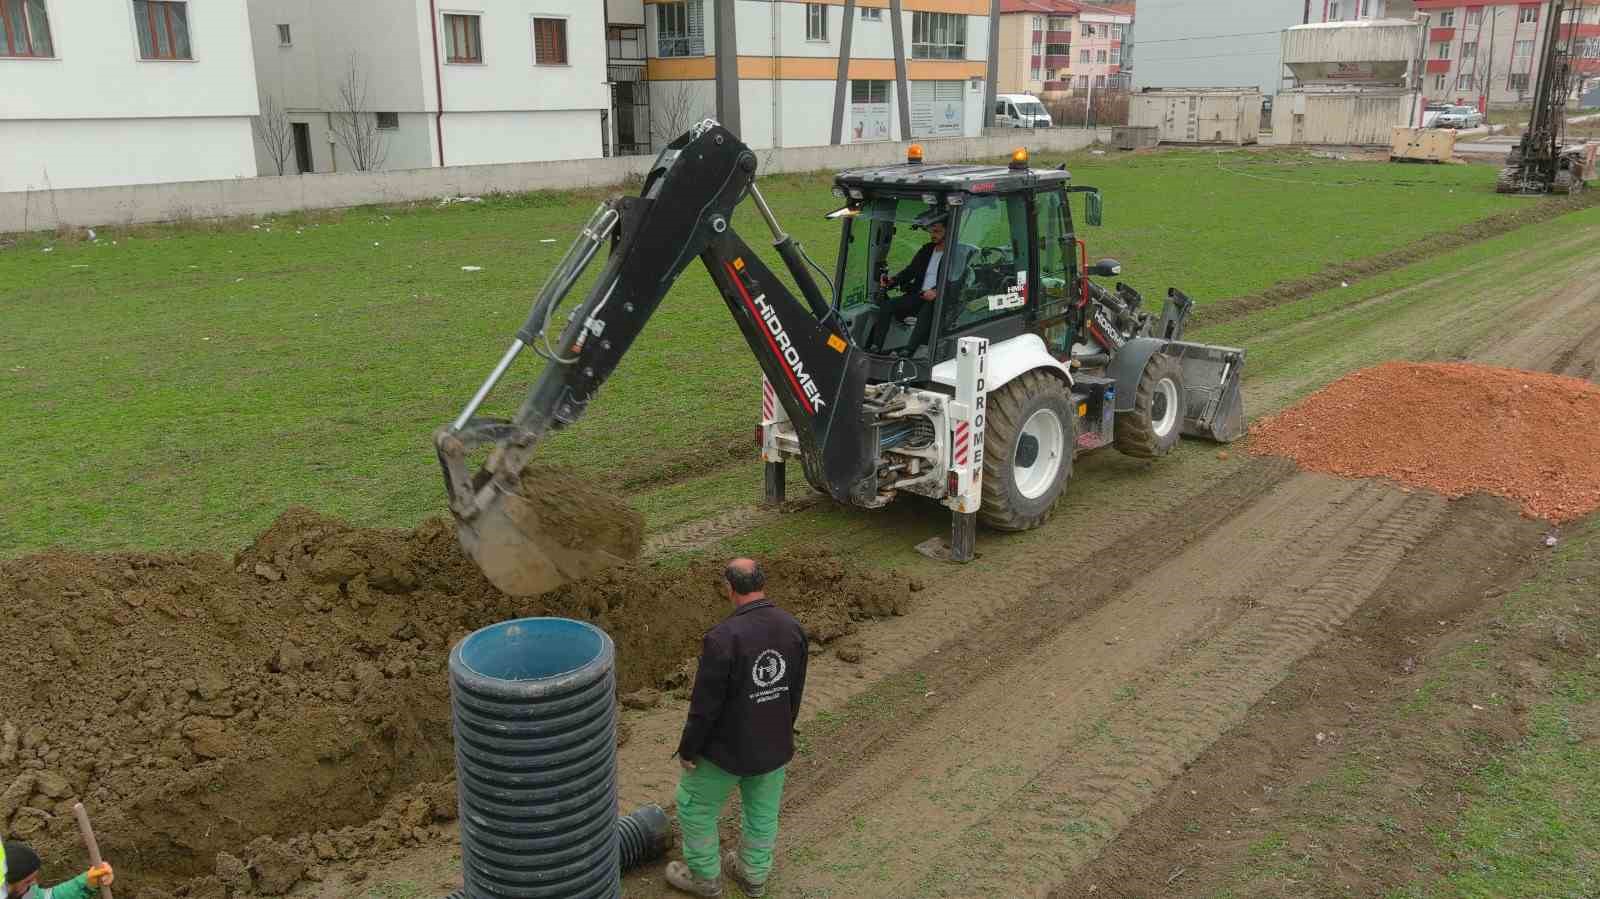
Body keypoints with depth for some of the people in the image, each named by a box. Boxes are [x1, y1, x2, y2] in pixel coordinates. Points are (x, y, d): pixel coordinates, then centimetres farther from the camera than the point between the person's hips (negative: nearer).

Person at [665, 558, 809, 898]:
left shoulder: (724, 638, -29)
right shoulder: (793, 628, -9)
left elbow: (705, 704, -22)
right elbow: (796, 692, 4)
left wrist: (688, 749, -8)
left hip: (726, 749, -5)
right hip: (775, 748, 6)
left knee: (695, 808, 18)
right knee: (763, 813, 23)